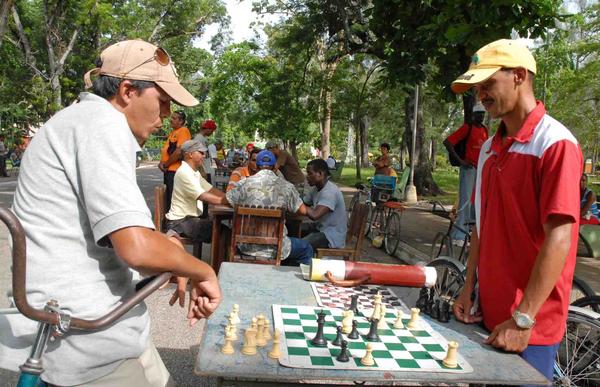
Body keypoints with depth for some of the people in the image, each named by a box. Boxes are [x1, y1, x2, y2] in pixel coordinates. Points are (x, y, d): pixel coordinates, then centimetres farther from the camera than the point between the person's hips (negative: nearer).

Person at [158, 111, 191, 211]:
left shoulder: (183, 131, -11)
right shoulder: (173, 132, 19)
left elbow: (179, 152, -21)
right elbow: (165, 149, 22)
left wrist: (165, 164, -11)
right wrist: (162, 163, 3)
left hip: (175, 171, -10)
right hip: (168, 170, 10)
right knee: (168, 198, 17)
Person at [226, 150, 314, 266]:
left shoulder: (244, 184, -3)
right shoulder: (286, 186, -6)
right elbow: (303, 211, 0)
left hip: (246, 247, 2)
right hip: (275, 249, -2)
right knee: (306, 249, 24)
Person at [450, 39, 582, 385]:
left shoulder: (555, 144, -15)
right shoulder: (490, 148, 8)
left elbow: (558, 238, -20)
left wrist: (523, 319, -19)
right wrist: (468, 290, 7)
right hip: (489, 316, 7)